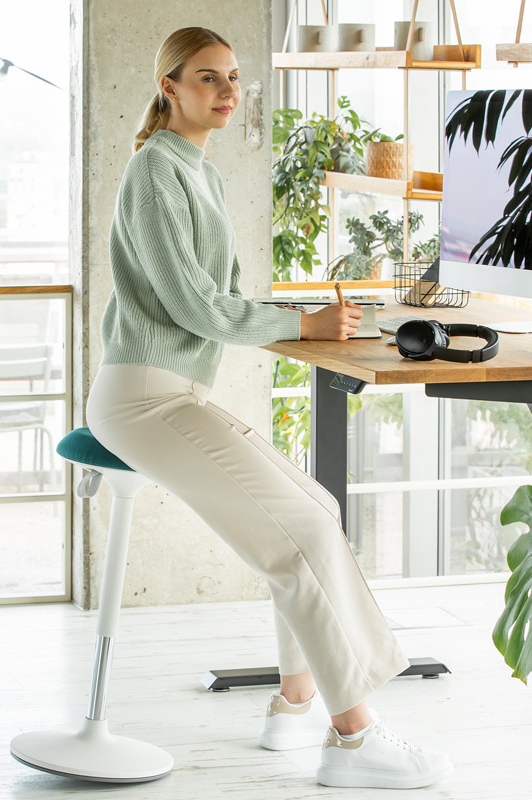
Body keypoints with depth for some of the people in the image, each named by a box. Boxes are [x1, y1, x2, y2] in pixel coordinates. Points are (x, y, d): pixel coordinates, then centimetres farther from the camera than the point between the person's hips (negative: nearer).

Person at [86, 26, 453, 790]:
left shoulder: (204, 175, 18)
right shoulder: (155, 169, -12)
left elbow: (223, 299, 20)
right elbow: (194, 304, -16)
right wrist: (305, 324, -6)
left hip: (182, 395, 10)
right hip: (144, 397, -10)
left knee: (317, 510, 10)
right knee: (304, 530, -14)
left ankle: (297, 703, 15)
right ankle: (353, 740, -11)